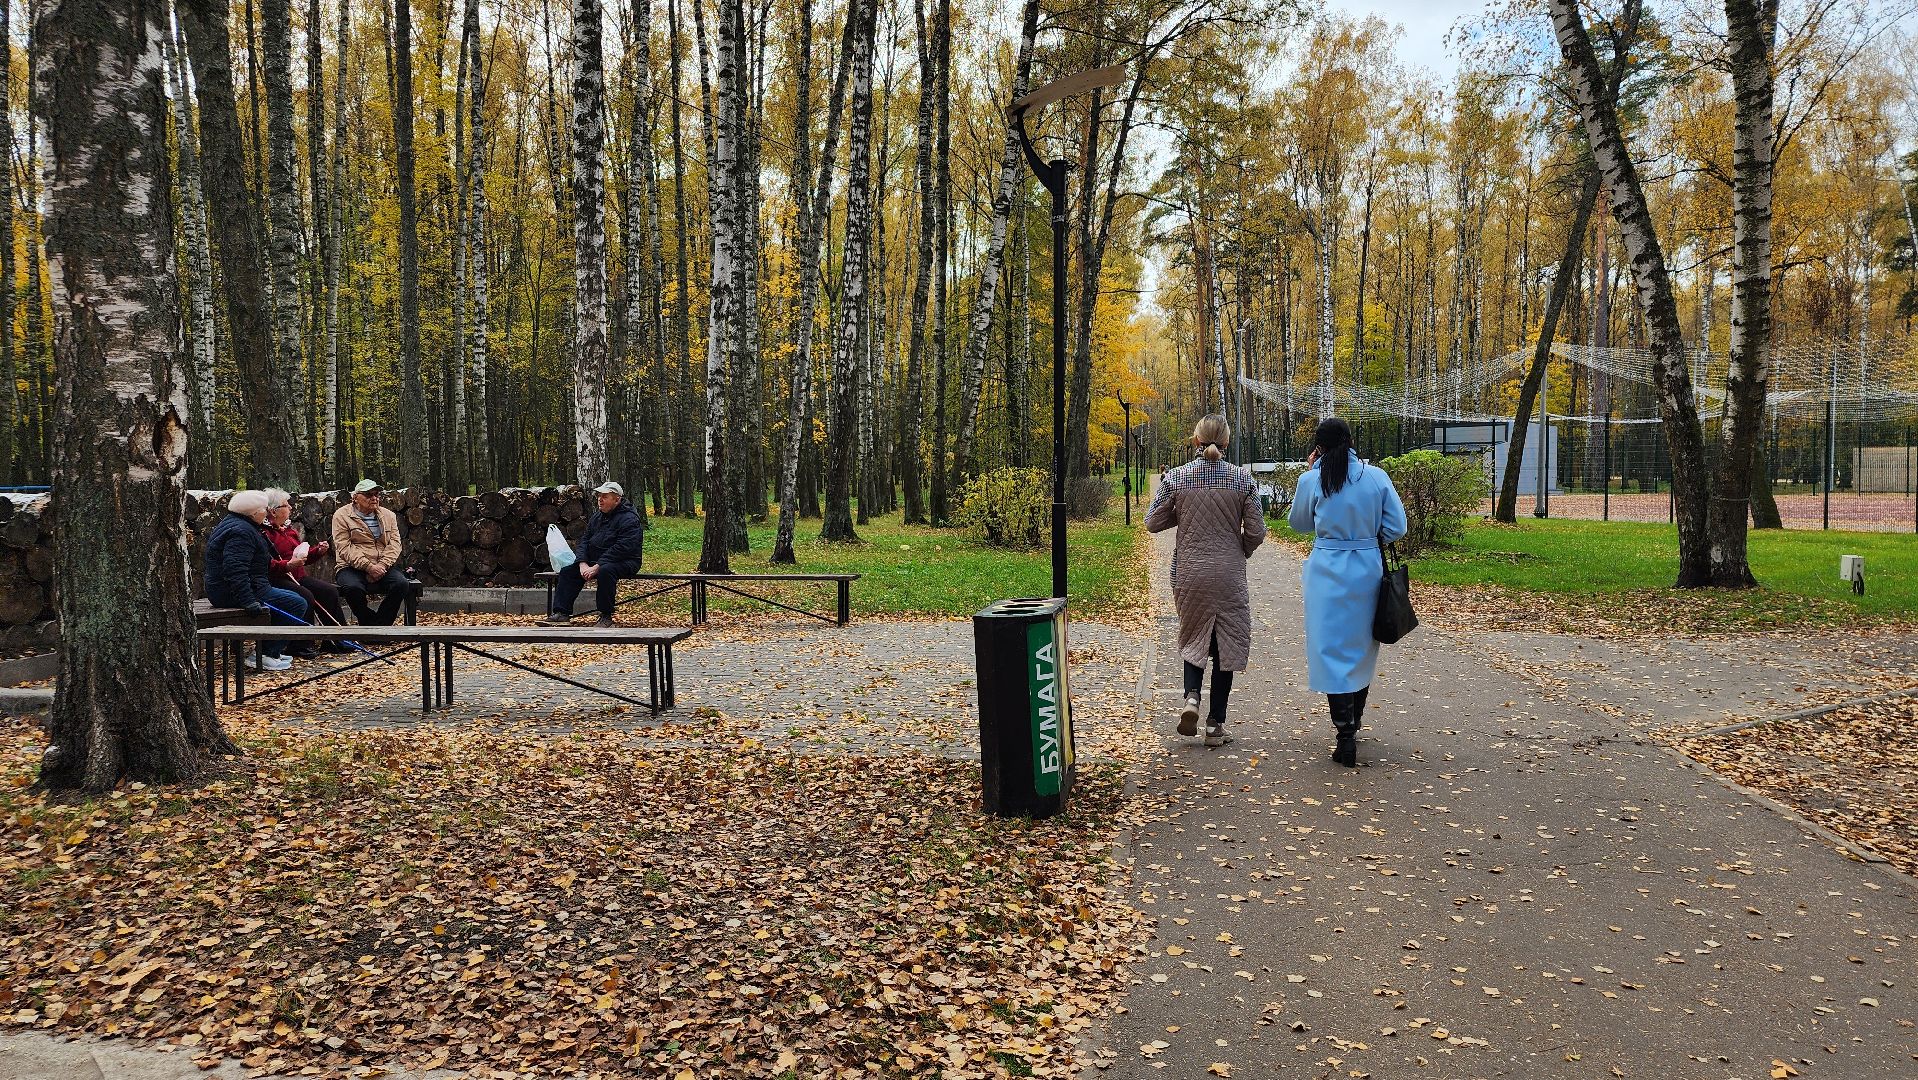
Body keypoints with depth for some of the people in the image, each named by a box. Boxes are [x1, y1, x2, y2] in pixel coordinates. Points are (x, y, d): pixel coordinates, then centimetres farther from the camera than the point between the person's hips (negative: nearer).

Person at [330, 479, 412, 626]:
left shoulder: (388, 515, 16)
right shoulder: (342, 515, 3)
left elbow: (394, 543, 6)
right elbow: (344, 548, -8)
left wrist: (382, 565, -13)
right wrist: (368, 566, -19)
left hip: (382, 568, 3)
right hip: (352, 568, -3)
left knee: (402, 584, -26)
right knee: (353, 588, -36)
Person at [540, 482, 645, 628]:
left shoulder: (629, 519, -14)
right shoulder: (597, 516, 13)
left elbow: (621, 549, -24)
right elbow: (584, 539, 10)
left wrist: (596, 567, -27)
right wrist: (582, 563, -9)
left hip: (624, 562, -8)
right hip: (595, 560, 8)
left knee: (605, 571, -38)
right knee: (567, 570, -6)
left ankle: (606, 616, -25)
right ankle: (561, 613, -8)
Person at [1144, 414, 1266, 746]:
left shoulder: (1176, 477, -5)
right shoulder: (1242, 478, -5)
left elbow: (1152, 523, 1)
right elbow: (1256, 532, -3)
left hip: (1189, 573, 1)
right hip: (1229, 575, -1)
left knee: (1194, 638, 19)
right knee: (1226, 645, 9)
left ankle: (1192, 696, -5)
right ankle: (1215, 725, 10)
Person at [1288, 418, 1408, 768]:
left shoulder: (1312, 480, -7)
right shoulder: (1377, 477, -2)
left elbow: (1299, 523, 10)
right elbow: (1396, 527, 0)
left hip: (1327, 571, -3)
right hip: (1368, 570, 3)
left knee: (1332, 650, 0)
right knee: (1362, 648, 19)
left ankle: (1346, 737, -8)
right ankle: (1354, 719, 36)